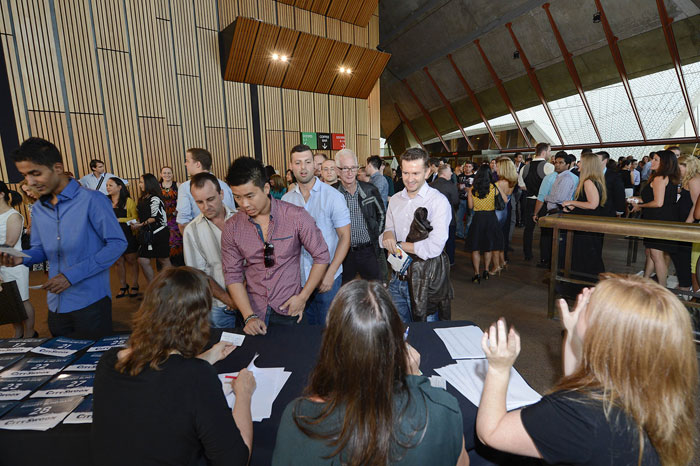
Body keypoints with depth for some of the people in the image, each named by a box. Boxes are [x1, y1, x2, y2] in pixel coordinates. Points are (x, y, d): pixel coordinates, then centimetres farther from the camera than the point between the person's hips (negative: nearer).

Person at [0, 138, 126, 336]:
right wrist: (21, 258, -7)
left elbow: (117, 243, -15)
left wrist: (72, 275, -17)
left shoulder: (92, 200, -12)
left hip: (90, 302, -6)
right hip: (56, 304, 7)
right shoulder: (38, 208, 10)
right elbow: (40, 249, 17)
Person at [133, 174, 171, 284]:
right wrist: (136, 225, 6)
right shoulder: (142, 199, 14)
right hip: (146, 234, 8)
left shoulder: (154, 199, -10)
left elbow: (156, 218, -15)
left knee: (163, 260, 2)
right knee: (142, 260, 2)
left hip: (158, 233, -8)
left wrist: (141, 225, -12)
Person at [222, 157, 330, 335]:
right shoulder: (231, 227, -5)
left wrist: (303, 297, -9)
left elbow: (321, 257, -6)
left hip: (289, 312, -1)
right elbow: (233, 274, -2)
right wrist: (249, 316, -10)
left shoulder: (296, 216, -13)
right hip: (254, 312, 2)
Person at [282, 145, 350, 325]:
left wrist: (330, 273, -15)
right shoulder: (286, 199, 3)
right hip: (297, 278, 3)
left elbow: (344, 237, -8)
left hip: (327, 278, -3)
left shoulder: (333, 196, -8)